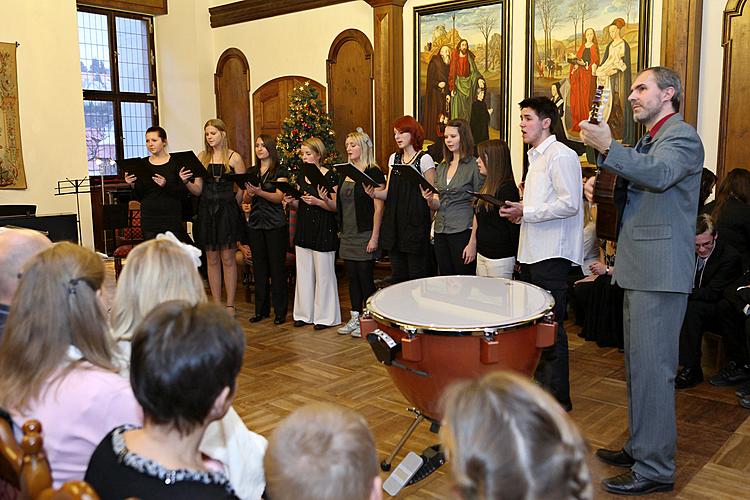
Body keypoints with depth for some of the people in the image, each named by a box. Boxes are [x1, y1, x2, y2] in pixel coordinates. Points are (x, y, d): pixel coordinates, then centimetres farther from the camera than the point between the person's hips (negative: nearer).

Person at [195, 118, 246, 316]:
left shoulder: (234, 157, -1)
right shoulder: (202, 157, 10)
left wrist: (231, 205, -3)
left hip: (227, 209, -4)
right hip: (206, 210, 4)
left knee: (227, 258, 1)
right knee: (212, 259, 7)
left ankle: (230, 305, 9)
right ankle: (216, 304, 16)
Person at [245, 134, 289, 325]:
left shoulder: (279, 170, -1)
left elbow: (279, 197, -12)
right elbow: (246, 198, 11)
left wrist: (260, 192, -27)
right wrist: (249, 193, -11)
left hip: (275, 224, -5)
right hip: (255, 223, 5)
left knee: (277, 266, -2)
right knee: (259, 266, 7)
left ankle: (280, 311, 4)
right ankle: (261, 309, 16)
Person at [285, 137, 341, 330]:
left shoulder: (330, 176, -8)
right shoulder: (301, 177, 12)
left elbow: (336, 206, -10)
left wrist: (318, 201, -24)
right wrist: (291, 201, -2)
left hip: (323, 229, -6)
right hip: (303, 228, 7)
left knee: (323, 273, 0)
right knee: (303, 272, 10)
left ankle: (324, 316, 10)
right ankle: (305, 313, 20)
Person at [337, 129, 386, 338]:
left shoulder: (373, 173, -8)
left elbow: (378, 207, -13)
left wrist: (375, 237, -17)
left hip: (365, 234, -7)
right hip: (348, 235, 7)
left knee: (365, 277, -2)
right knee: (352, 277, 11)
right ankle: (354, 319, 20)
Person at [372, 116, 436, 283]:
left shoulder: (424, 159, -4)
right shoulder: (394, 158, 14)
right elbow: (389, 193, 14)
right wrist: (374, 193, -5)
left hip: (416, 224, -6)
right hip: (394, 224, 6)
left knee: (417, 276, -1)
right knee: (398, 277, 11)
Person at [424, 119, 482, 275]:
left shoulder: (474, 166, -6)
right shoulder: (442, 167, 13)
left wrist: (473, 242, -15)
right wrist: (430, 200, -8)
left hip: (463, 232, -6)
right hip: (441, 233, 6)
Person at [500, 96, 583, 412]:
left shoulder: (561, 155, -12)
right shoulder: (536, 157, 19)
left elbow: (570, 204, -20)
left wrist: (525, 212, -18)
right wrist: (520, 212, 8)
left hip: (552, 253, -10)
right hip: (533, 251, 10)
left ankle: (557, 396, 6)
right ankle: (539, 382, 29)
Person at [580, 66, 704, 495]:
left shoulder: (682, 136, -9)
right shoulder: (650, 140, 21)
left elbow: (658, 174, -30)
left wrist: (608, 147, -34)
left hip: (660, 272, -10)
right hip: (640, 270, 10)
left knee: (652, 369, -7)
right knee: (639, 365, 17)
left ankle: (656, 469, 3)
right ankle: (642, 447, 30)